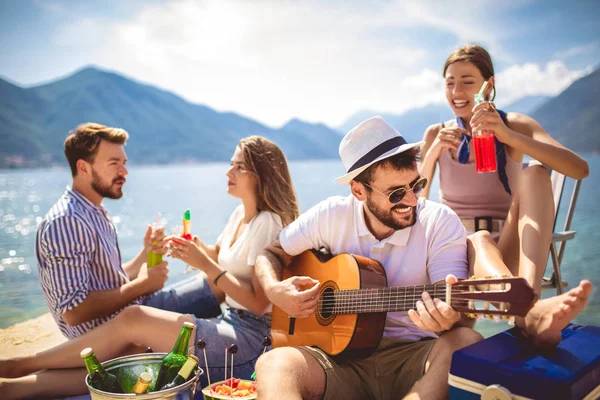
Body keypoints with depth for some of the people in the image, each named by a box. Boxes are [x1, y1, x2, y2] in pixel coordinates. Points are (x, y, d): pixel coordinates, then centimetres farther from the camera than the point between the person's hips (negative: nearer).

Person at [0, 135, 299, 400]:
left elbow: (258, 302, -17)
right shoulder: (240, 214, 14)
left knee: (132, 319, -18)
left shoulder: (268, 222, -13)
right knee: (123, 355, -10)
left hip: (251, 336, -8)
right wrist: (199, 250, 3)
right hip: (230, 322, 8)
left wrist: (206, 264, -18)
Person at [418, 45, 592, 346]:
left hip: (508, 253, 0)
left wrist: (507, 135, -29)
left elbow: (580, 169, -16)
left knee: (535, 174, -26)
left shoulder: (514, 125, 2)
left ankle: (529, 295, -47)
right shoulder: (436, 134, 7)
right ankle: (531, 311, -64)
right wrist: (433, 154, -17)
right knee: (480, 240, -35)